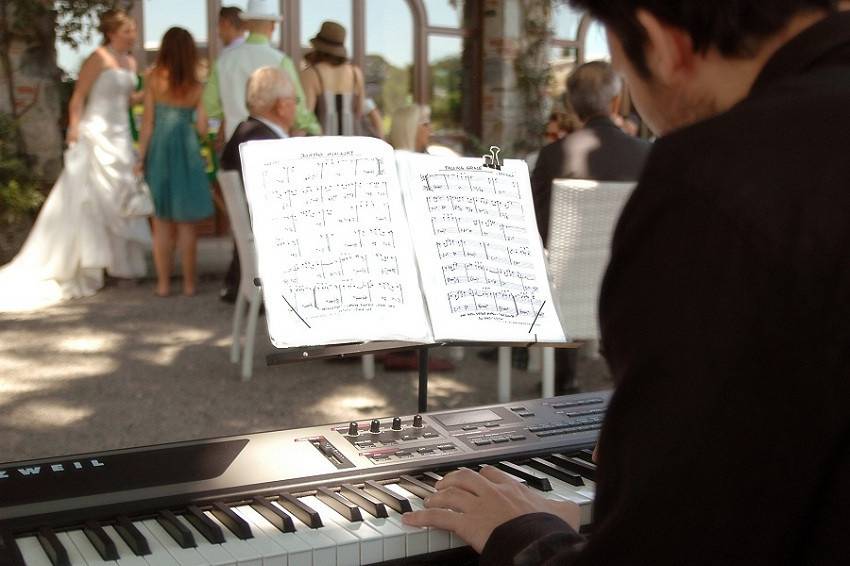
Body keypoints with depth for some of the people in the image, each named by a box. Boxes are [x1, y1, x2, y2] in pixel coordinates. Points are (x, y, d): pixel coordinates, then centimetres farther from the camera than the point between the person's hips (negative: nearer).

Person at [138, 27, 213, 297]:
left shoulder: (154, 79, -5)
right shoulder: (197, 86, -3)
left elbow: (148, 123, -4)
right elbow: (202, 128, -3)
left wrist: (141, 157, 2)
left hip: (159, 151, 0)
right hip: (187, 152, 0)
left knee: (162, 222, 8)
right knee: (187, 223, 8)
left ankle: (164, 283, 10)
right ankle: (189, 282, 11)